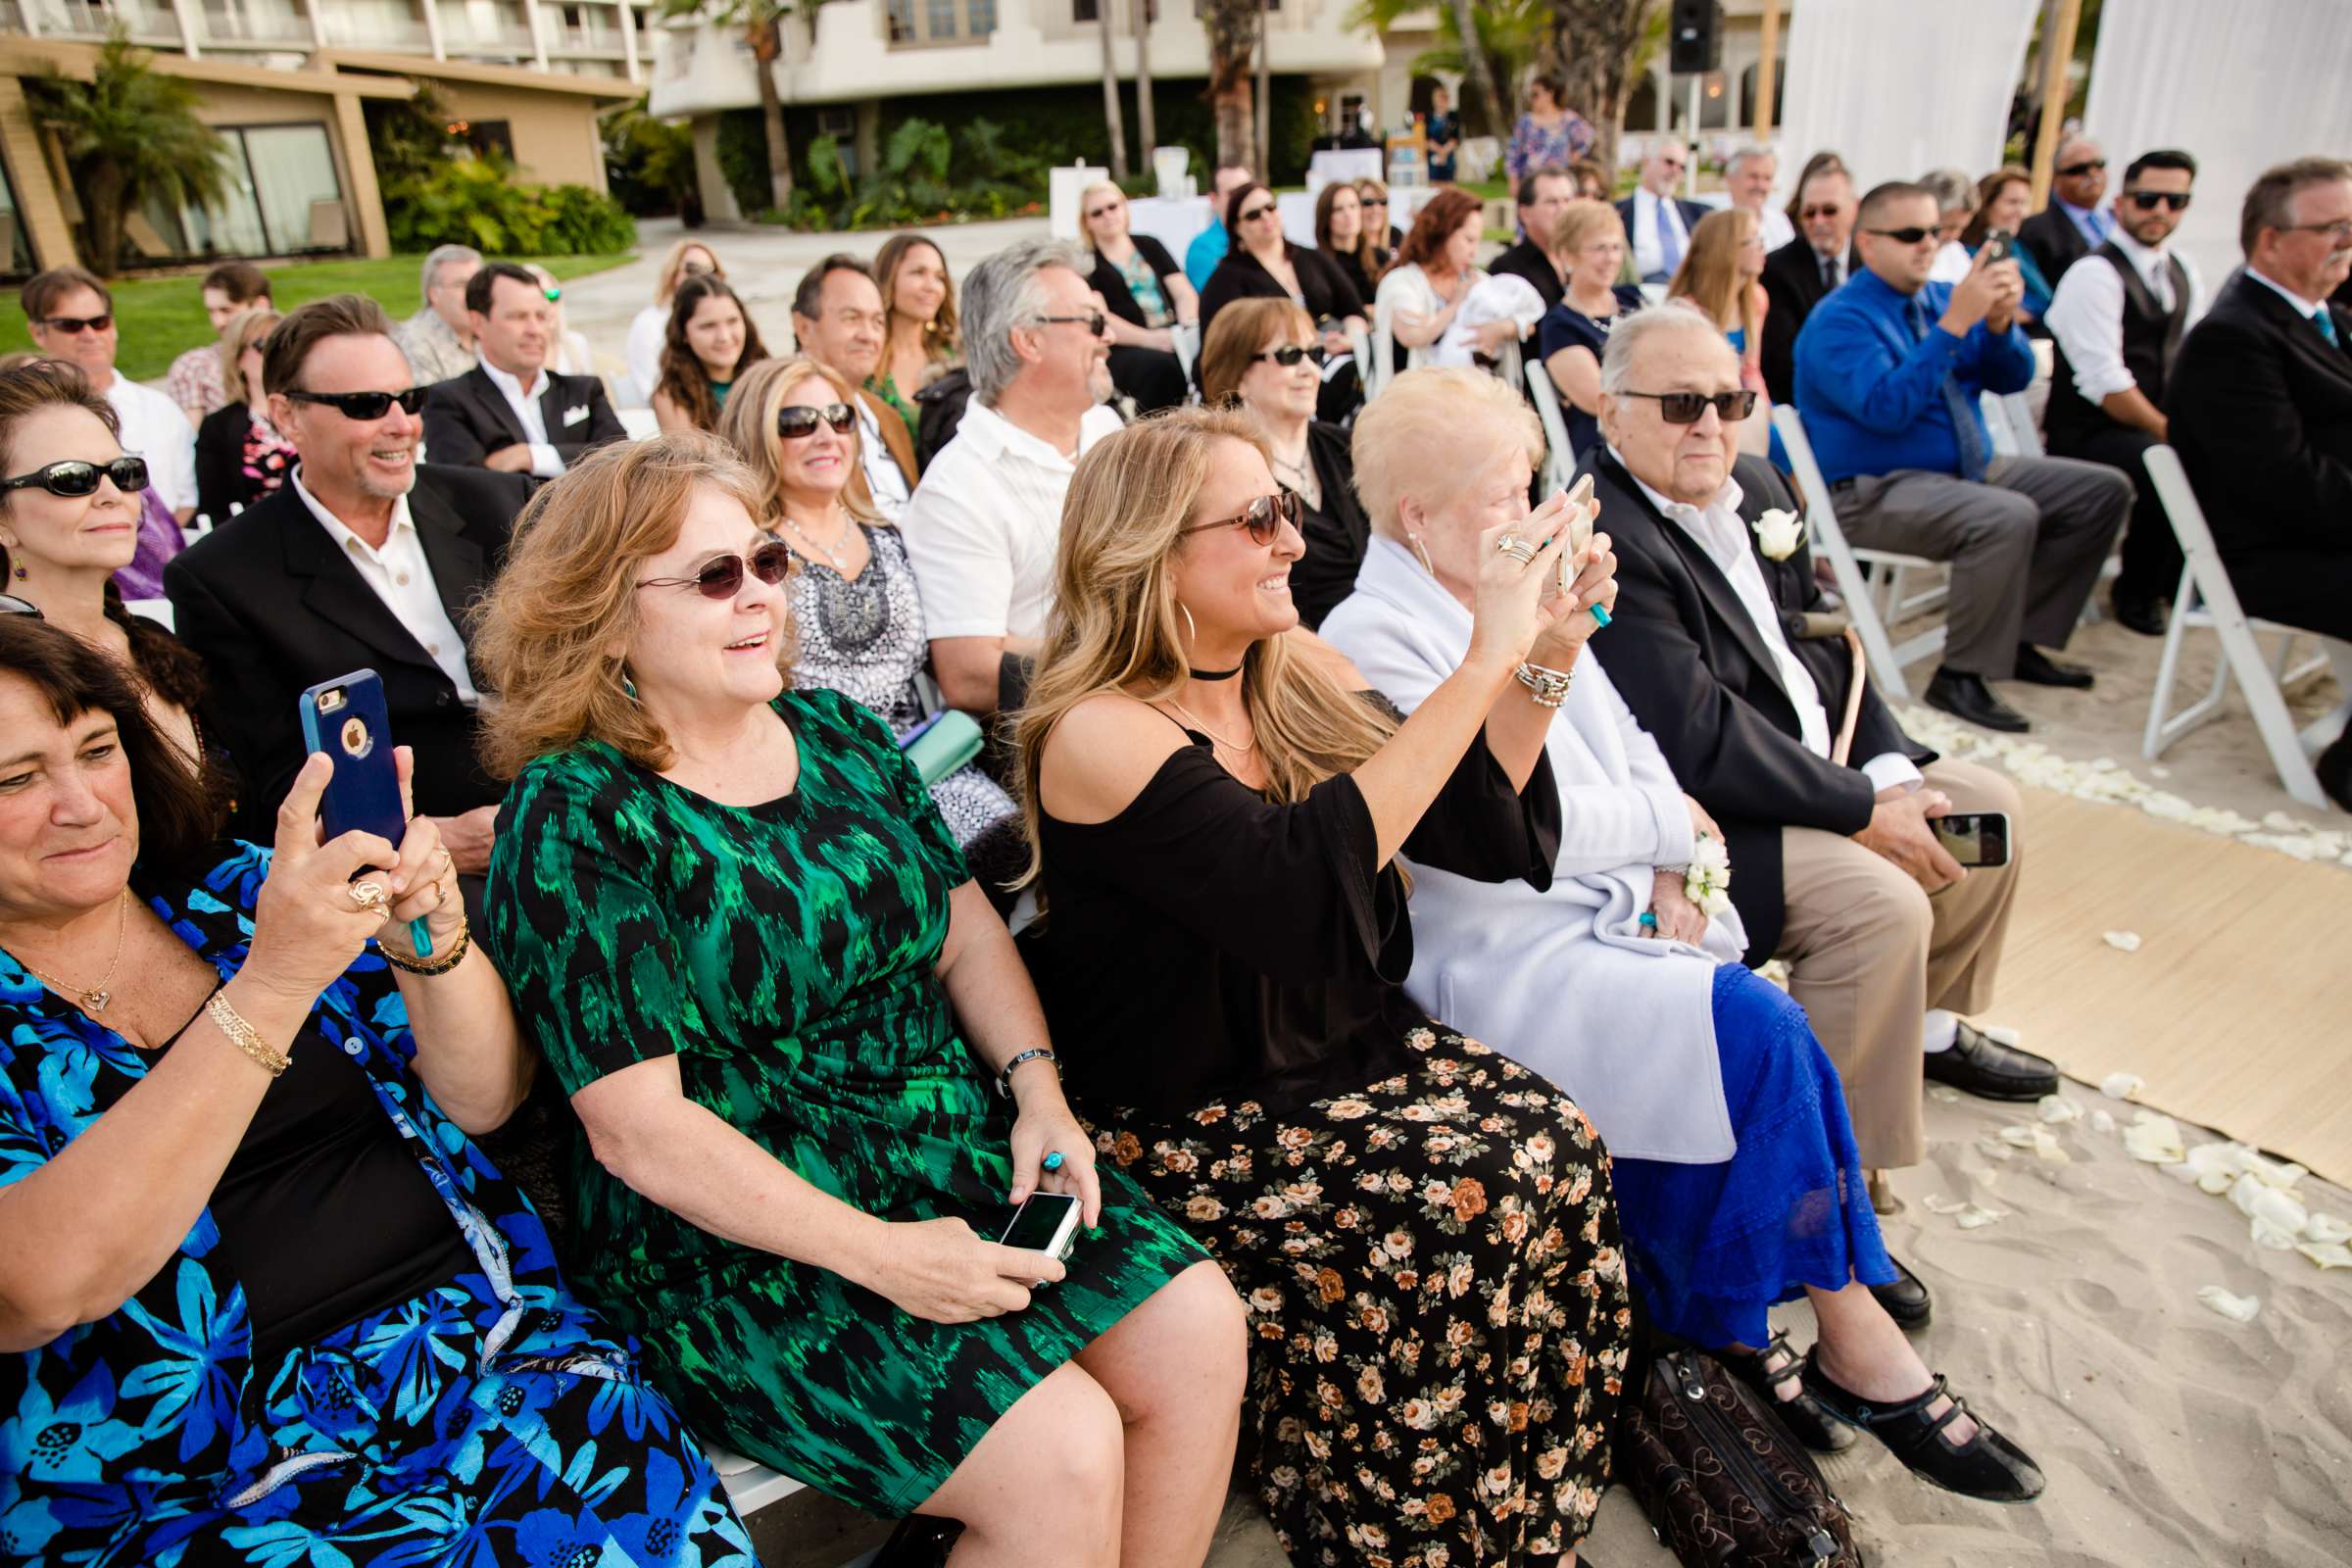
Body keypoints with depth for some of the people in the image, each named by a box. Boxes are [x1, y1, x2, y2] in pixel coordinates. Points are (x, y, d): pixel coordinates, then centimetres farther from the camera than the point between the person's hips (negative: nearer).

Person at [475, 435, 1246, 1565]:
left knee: (1198, 1330, -9)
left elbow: (965, 928, 11)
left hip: (962, 1151, 6)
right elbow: (639, 1128, -16)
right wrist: (880, 1255, -20)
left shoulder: (840, 735, 7)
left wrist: (1038, 1085, -6)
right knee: (1062, 1455, -20)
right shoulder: (574, 819, -12)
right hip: (744, 1239, -6)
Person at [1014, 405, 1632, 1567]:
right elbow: (1301, 885, -33)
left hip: (1350, 1051, 7)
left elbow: (1495, 835, 3)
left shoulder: (1303, 678, 3)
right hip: (1186, 1122, -6)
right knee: (1446, 1213, -24)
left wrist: (1530, 645, -10)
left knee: (1556, 1152, -14)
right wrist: (1483, 663, -29)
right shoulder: (1100, 735, -18)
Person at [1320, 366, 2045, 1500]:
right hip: (1495, 951, -7)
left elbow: (1627, 747, 16)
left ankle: (1713, 1320, 6)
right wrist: (1672, 830, -6)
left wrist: (1670, 864, -2)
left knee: (1701, 1065, -16)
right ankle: (1852, 1333, 1)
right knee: (1755, 1027, -19)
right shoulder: (1372, 642, -13)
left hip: (1607, 909, 7)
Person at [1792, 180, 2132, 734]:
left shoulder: (1940, 298, 11)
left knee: (2105, 490, 5)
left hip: (1968, 471, 9)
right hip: (1877, 493, -9)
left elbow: (2012, 378, 10)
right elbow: (1887, 408, -26)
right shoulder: (1839, 319, -12)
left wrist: (2000, 323, -11)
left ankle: (2020, 641, 9)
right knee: (2009, 517, -33)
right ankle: (1959, 677, -19)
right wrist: (1954, 324, -28)